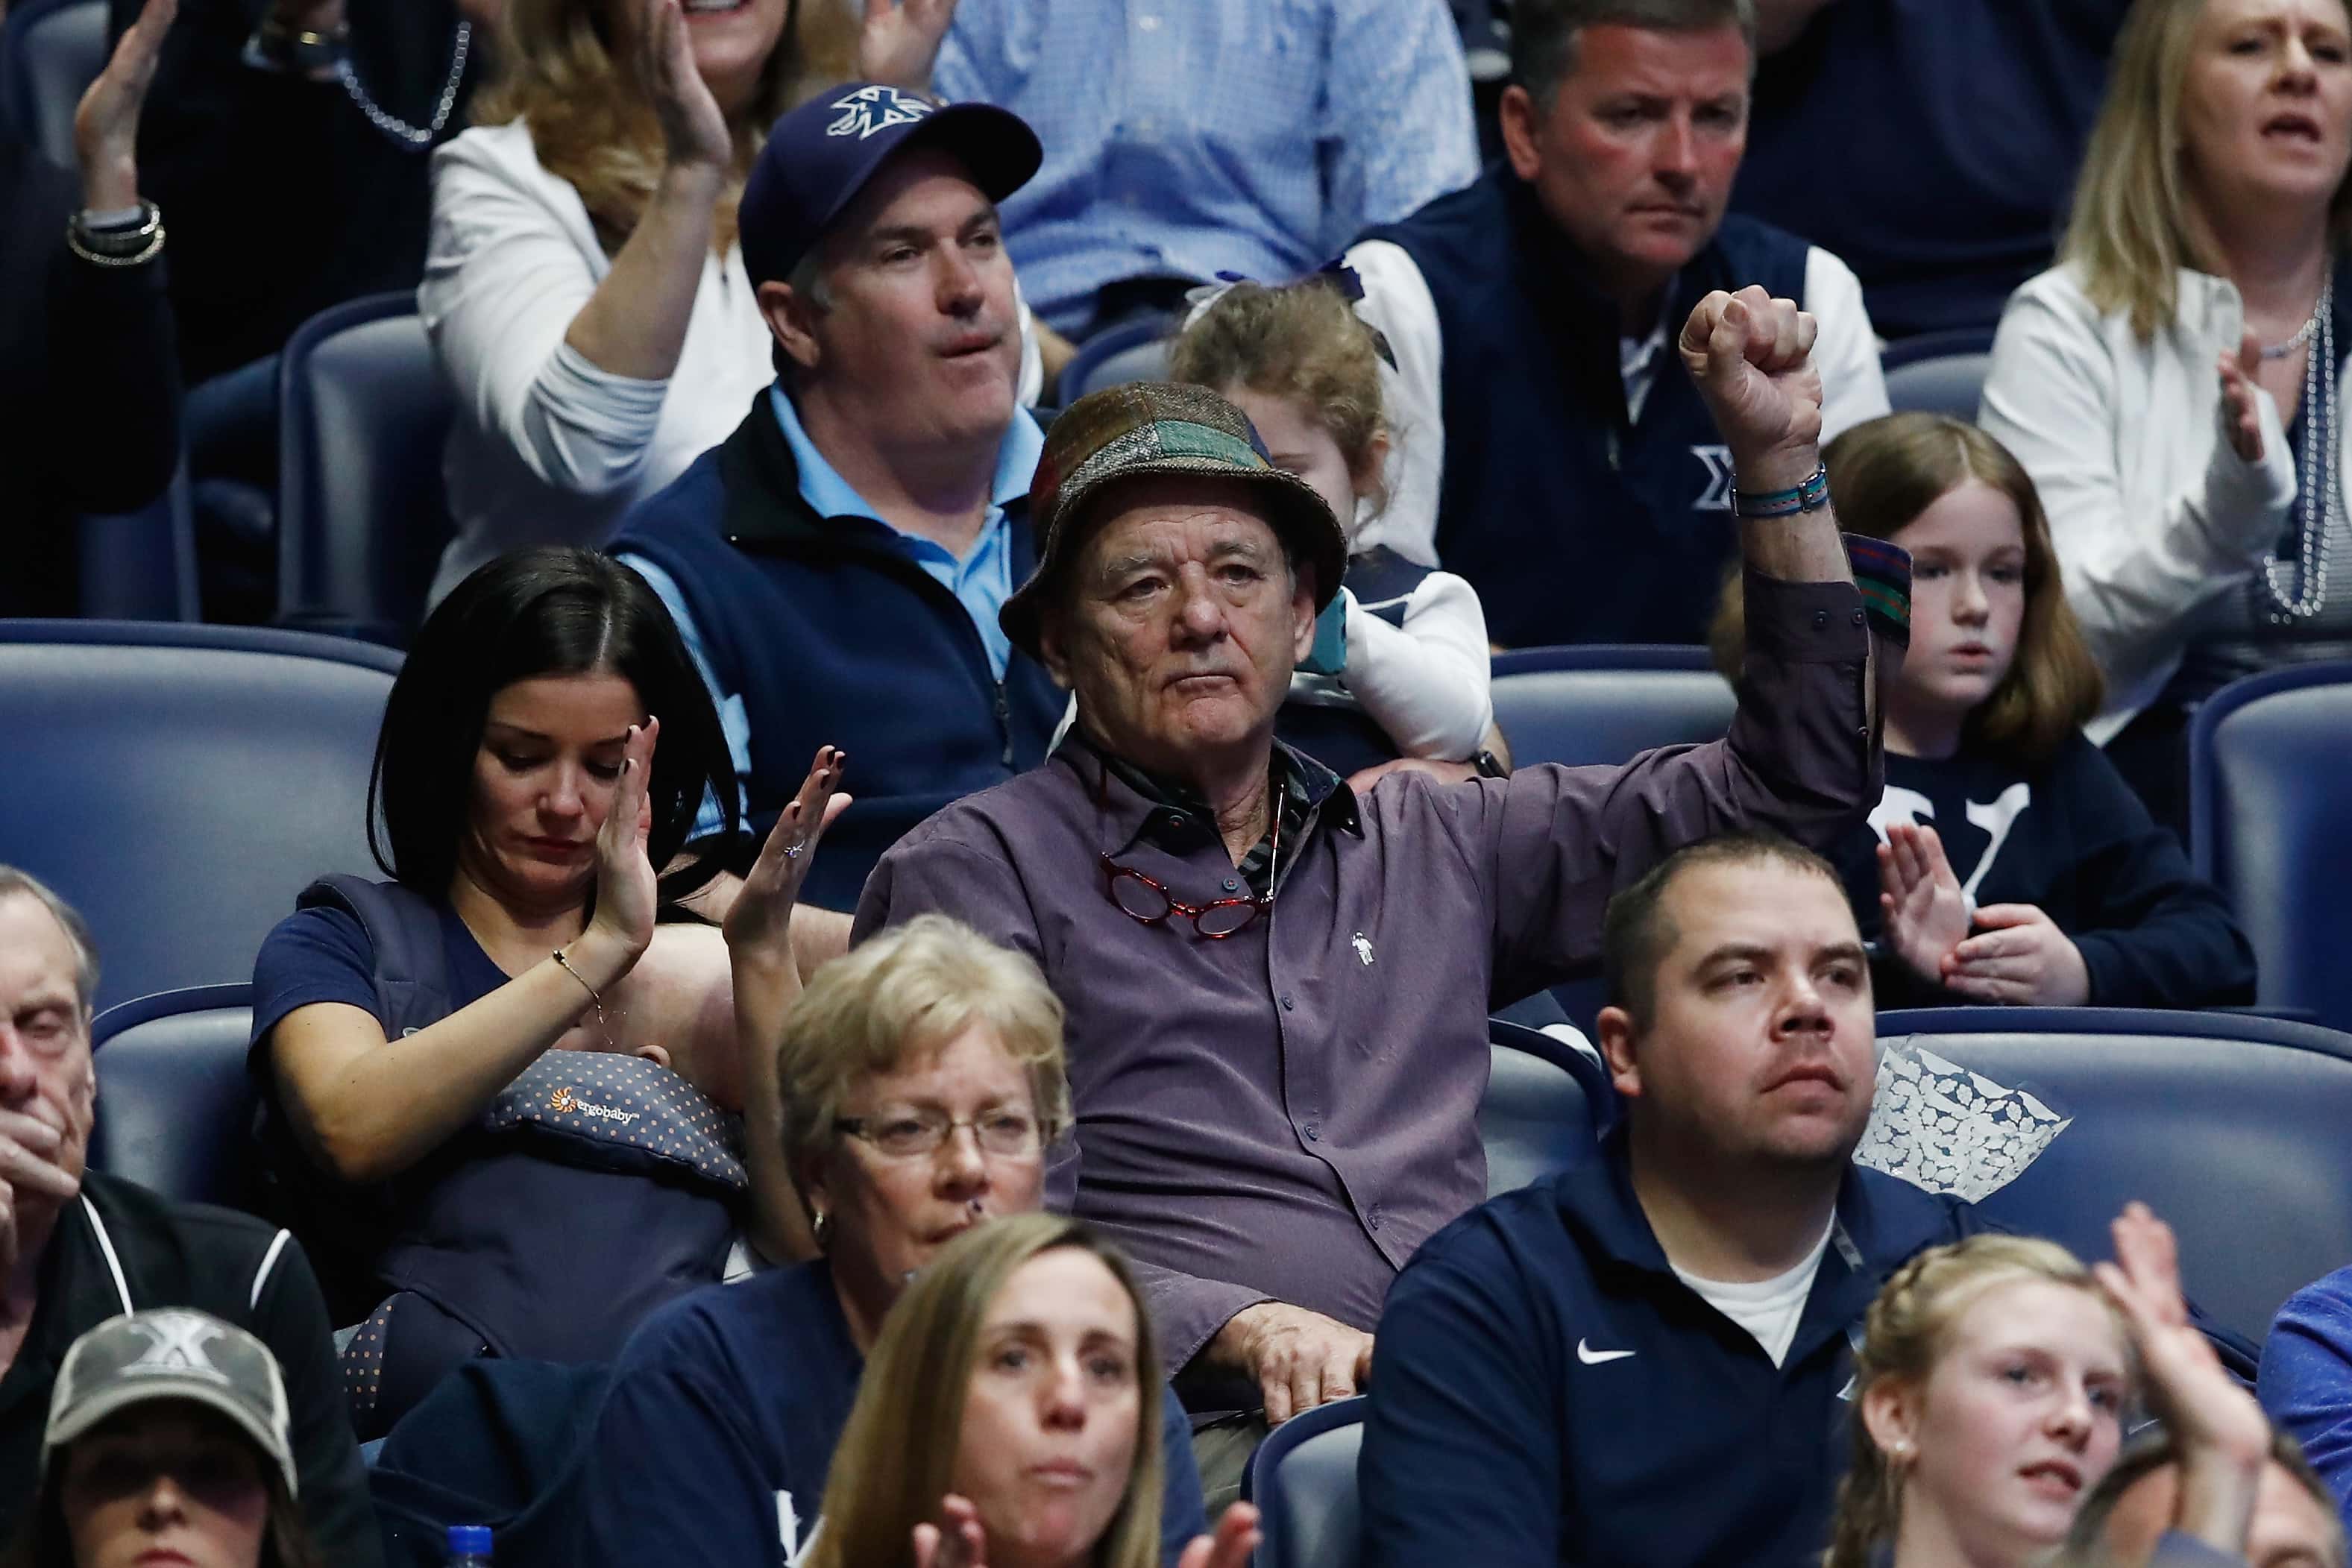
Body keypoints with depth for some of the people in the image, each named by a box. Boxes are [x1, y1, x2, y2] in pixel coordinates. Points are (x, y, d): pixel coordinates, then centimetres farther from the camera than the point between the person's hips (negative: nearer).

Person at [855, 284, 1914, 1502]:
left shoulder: (1431, 844, 27)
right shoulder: (976, 873, 12)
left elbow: (1789, 788, 32)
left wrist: (1780, 461, 25)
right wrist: (1247, 1328, -18)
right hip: (1218, 1434, -6)